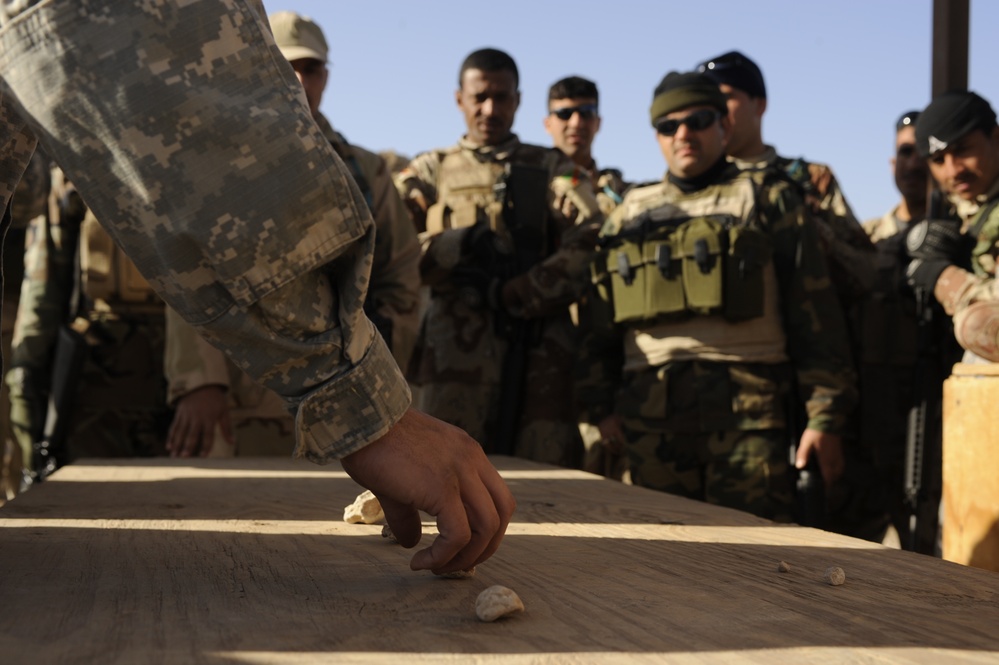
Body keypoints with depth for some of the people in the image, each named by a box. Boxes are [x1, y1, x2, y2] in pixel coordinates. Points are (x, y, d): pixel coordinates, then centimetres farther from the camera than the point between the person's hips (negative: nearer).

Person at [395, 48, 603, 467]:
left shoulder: (554, 170, 20)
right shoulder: (430, 171, 22)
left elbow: (588, 247, 0)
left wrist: (511, 296, -7)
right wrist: (455, 247, -11)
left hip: (539, 349, 0)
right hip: (456, 349, 0)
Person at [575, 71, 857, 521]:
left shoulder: (767, 200, 12)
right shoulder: (630, 214, 21)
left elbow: (815, 312, 4)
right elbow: (599, 323, 19)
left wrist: (825, 416, -4)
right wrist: (601, 407, 8)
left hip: (747, 404, -3)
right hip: (650, 411, 3)